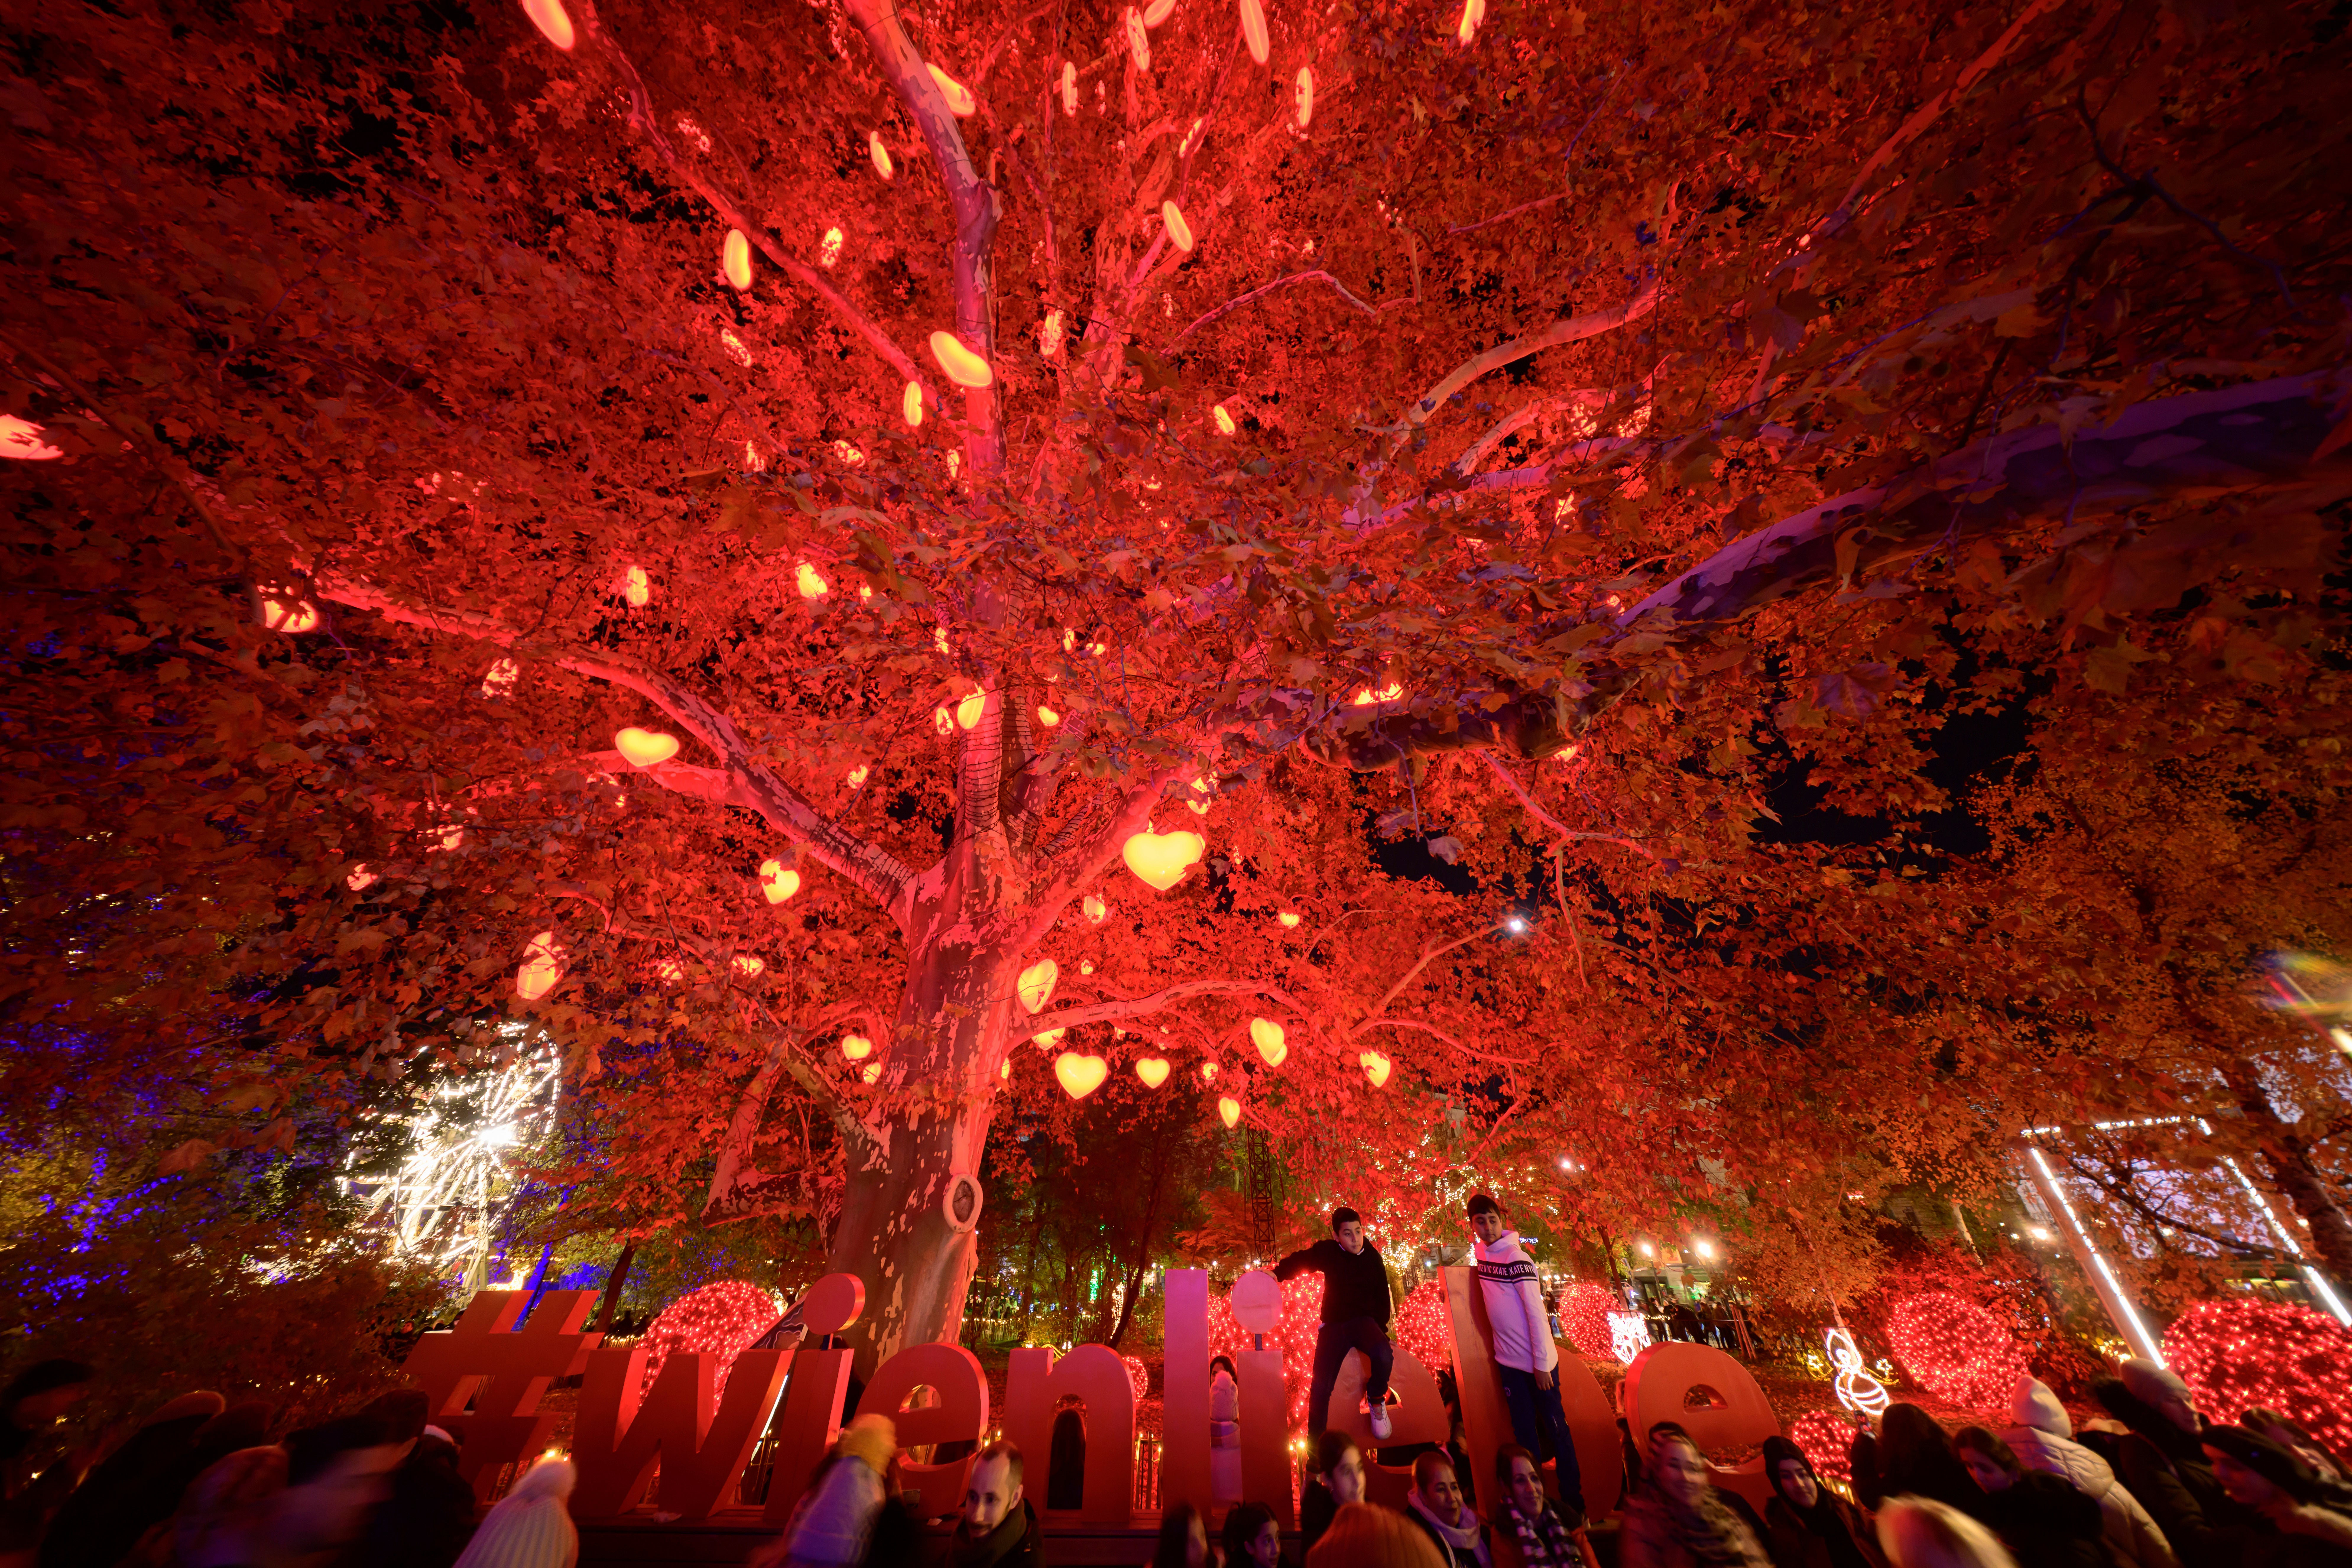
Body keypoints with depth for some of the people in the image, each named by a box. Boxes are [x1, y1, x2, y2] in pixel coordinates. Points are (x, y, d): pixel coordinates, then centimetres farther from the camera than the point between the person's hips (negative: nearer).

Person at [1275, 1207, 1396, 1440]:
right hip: (1334, 1324, 1)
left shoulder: (1373, 1257, -5)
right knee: (1320, 1387, -11)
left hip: (1364, 1321, 0)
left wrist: (1381, 1327, -3)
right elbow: (1299, 1260, 6)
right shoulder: (1328, 1251, -7)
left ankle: (1376, 1399, -1)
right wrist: (1277, 1274, -8)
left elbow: (1383, 1296, 5)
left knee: (1384, 1355, -32)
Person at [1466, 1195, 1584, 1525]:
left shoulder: (1517, 1258, -21)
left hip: (1537, 1361, -6)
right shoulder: (1482, 1253, 0)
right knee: (1524, 1430, 15)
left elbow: (1536, 1312, -20)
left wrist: (1542, 1363, -18)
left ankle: (1573, 1501, 22)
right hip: (1508, 1359, 6)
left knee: (1555, 1428, 6)